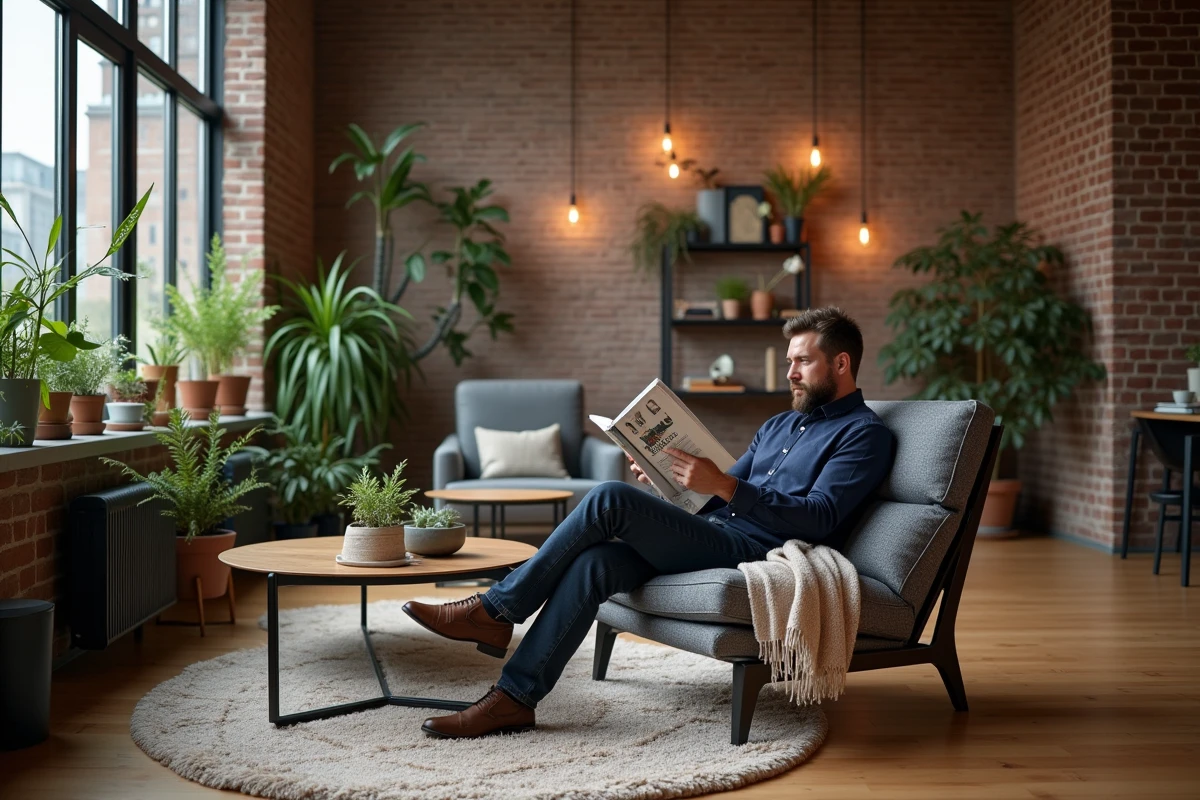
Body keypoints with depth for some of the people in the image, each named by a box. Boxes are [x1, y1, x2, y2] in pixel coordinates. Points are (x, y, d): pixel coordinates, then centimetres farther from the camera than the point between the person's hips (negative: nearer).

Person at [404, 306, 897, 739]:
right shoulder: (779, 425, 27)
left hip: (755, 551, -8)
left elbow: (819, 518, -14)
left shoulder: (864, 434, 1)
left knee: (610, 500, -22)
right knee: (595, 562, -20)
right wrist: (664, 477, 5)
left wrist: (723, 485, -23)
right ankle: (514, 698, -17)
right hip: (713, 536, 8)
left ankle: (496, 612, -12)